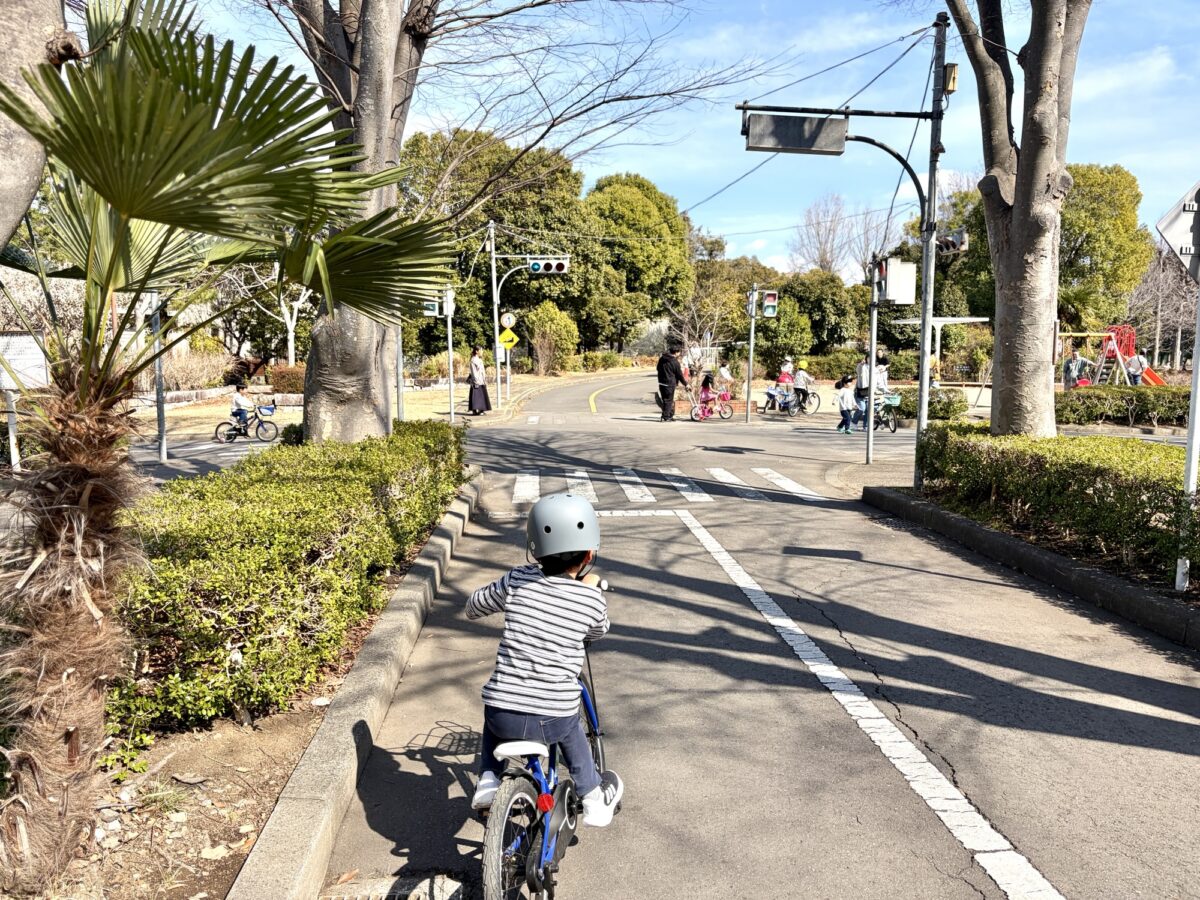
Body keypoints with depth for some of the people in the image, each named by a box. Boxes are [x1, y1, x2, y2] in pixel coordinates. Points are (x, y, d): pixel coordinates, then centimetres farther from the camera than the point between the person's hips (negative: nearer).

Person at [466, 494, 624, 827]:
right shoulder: (592, 597, -4)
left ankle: (488, 781, 25)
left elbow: (473, 607, 15)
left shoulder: (517, 580, -2)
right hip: (553, 720, 0)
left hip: (504, 716, 1)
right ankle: (593, 797, 36)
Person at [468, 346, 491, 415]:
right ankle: (474, 411, -6)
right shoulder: (473, 360, -11)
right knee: (476, 396, -7)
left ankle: (481, 410, 13)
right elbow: (473, 372, -15)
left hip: (481, 381, 9)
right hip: (477, 381, -9)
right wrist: (476, 382, -19)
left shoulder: (480, 360, 16)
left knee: (482, 396, 9)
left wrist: (484, 380, 16)